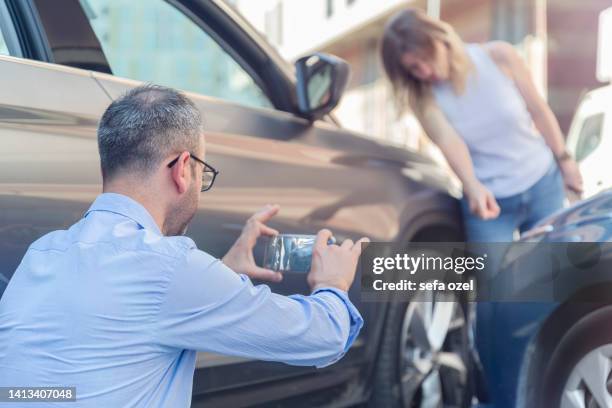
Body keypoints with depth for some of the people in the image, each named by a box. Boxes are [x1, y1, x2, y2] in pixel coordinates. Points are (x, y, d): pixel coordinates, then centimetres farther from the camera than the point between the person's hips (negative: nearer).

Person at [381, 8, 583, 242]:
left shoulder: (498, 57, -13)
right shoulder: (425, 98, -14)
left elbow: (538, 110, -3)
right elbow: (448, 140, -30)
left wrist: (564, 161, 3)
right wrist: (473, 188, -48)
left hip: (543, 184, 1)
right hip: (489, 198, -1)